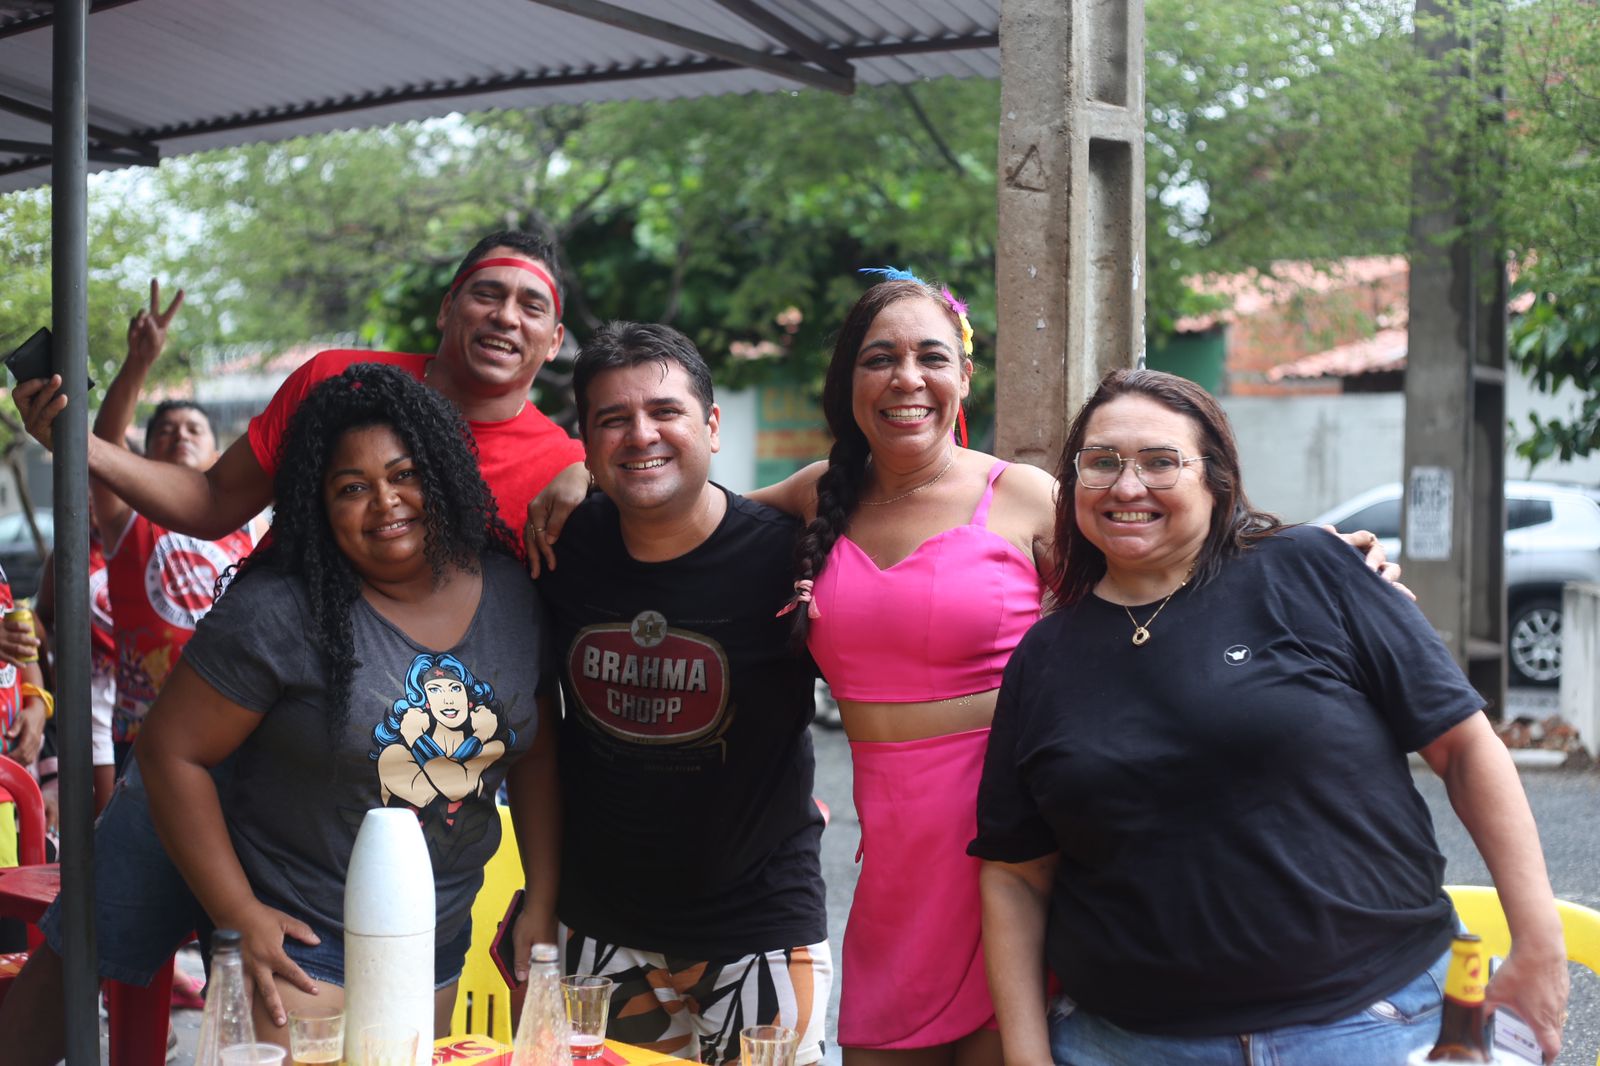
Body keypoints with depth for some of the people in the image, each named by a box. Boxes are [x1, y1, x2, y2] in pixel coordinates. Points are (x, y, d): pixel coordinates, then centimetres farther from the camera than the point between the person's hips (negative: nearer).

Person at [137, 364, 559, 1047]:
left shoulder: (512, 594, -1)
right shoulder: (281, 612, -17)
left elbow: (536, 755, 9)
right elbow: (171, 750, -13)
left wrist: (542, 903, 4)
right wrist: (240, 916, -15)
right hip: (300, 941, -5)